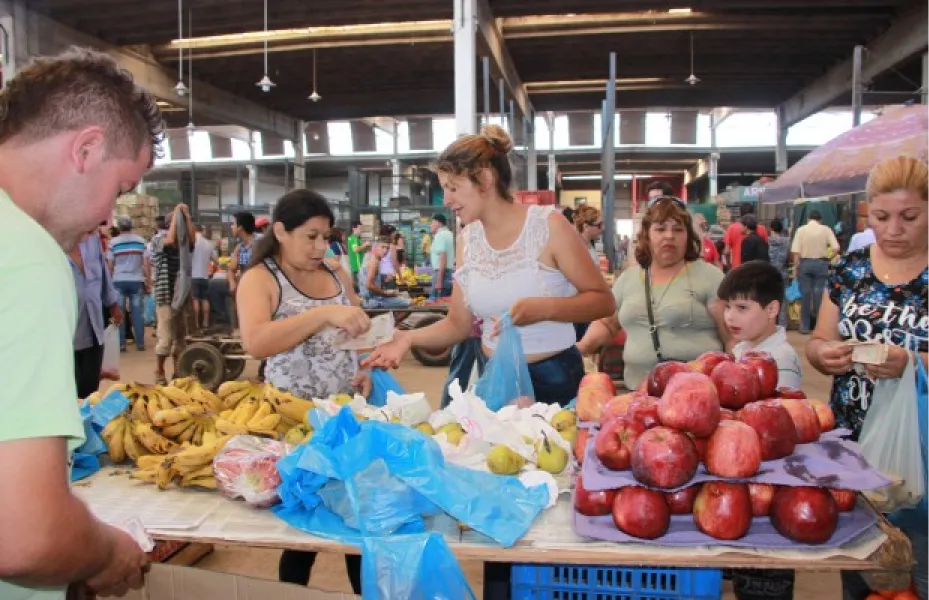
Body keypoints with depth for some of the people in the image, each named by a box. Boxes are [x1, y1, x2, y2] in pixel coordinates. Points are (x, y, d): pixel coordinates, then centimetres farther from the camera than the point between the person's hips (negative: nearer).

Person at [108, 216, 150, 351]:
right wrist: (147, 280, 5)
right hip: (136, 280, 1)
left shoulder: (113, 242, 0)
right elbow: (147, 263, -1)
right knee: (137, 311, 4)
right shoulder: (141, 241, 3)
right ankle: (140, 343, 4)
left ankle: (121, 343, 3)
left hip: (119, 281, -1)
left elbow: (110, 265, 0)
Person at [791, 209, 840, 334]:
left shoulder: (801, 230, -1)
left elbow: (795, 251, -6)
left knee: (805, 294, 5)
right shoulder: (826, 229, 0)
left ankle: (805, 326, 8)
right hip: (821, 263, 0)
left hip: (805, 263, 0)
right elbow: (836, 248, -7)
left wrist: (796, 267, 2)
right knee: (819, 294, 5)